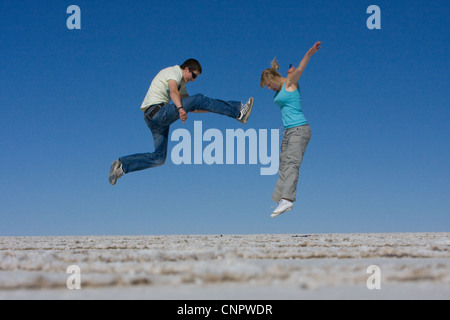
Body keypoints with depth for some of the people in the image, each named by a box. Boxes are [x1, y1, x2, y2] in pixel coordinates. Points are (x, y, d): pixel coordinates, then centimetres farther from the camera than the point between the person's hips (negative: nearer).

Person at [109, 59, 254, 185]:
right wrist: (180, 109, -45)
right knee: (198, 99, -16)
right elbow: (173, 92, -26)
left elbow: (191, 107, 32)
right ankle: (238, 112, -16)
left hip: (153, 117, 11)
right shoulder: (174, 72, -4)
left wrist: (213, 109, 25)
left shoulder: (181, 83, 26)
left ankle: (121, 165, 7)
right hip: (156, 111, -11)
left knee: (158, 158, 7)